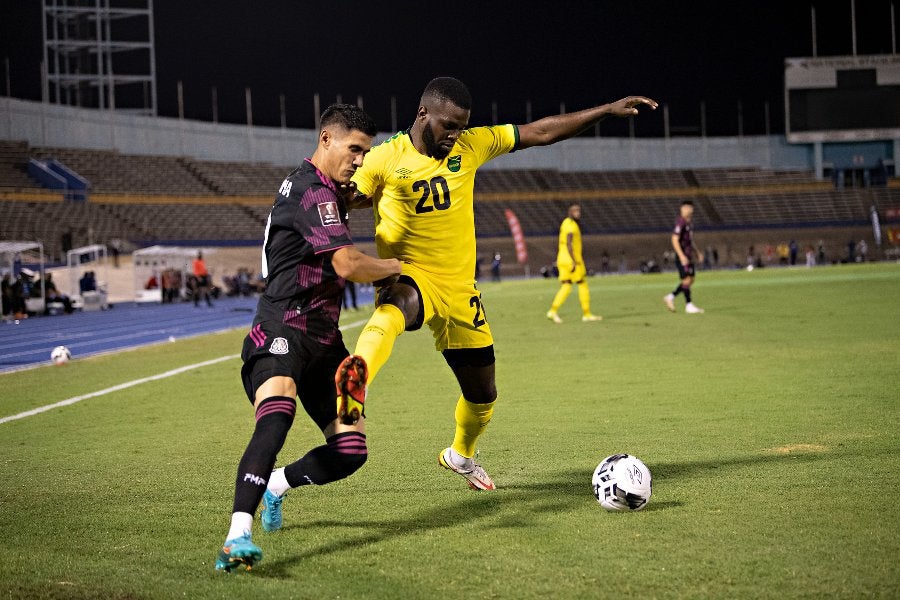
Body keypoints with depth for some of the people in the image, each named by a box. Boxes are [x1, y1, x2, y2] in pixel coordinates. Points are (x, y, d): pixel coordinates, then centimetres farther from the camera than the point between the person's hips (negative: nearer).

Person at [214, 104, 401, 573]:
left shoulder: (325, 190, 19)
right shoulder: (312, 192, -12)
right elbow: (348, 265, -23)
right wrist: (395, 266, -6)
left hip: (322, 338, 10)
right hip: (284, 329, -10)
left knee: (351, 451, 4)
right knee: (276, 416, -35)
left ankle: (276, 485, 31)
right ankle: (238, 536, -47)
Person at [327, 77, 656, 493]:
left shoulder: (470, 146, 1)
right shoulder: (385, 159, -8)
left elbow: (540, 132, 5)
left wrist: (609, 110, 4)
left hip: (459, 288, 5)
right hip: (408, 277, -5)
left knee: (482, 394, 15)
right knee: (396, 307, -44)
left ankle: (460, 455, 45)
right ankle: (357, 377, -71)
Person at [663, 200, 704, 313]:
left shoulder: (689, 222, 14)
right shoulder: (680, 223, -15)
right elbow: (675, 240, -19)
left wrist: (697, 252, 20)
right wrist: (681, 256, -24)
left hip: (689, 255, 9)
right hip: (683, 255, -9)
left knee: (691, 280, 9)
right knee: (687, 279, -6)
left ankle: (671, 297, 16)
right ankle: (688, 305, 0)